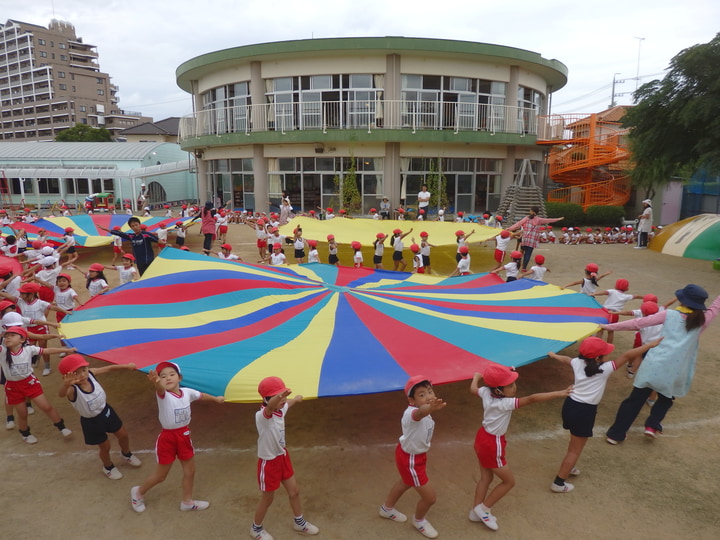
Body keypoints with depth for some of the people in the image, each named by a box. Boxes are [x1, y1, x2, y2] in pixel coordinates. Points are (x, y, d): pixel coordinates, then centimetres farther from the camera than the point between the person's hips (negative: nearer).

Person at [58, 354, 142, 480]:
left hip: (106, 411, 5)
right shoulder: (72, 390, -34)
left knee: (123, 435, 20)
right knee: (105, 446, 15)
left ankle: (127, 455, 54)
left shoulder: (91, 373, -21)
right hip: (92, 422, -5)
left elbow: (109, 368, -6)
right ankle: (108, 467, 50)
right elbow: (61, 394, -56)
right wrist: (66, 384, -77)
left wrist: (126, 366, -13)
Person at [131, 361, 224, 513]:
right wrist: (156, 383, -75)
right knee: (160, 475, 13)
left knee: (190, 471, 17)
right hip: (167, 438, -5)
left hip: (184, 435, 5)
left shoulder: (187, 392, -9)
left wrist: (216, 399, 32)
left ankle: (187, 502, 41)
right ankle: (138, 493, 44)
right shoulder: (163, 395, -24)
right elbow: (161, 389, -50)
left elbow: (201, 395, 13)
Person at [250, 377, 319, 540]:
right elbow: (270, 407, -60)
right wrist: (280, 396, -78)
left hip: (283, 456, 7)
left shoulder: (281, 409, -10)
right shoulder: (262, 415, -33)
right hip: (268, 462, -7)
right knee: (267, 498, 15)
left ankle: (299, 522, 45)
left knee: (294, 491, 20)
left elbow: (290, 402, 18)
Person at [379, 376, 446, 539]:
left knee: (405, 482, 34)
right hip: (410, 459, -9)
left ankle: (387, 509, 62)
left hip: (415, 454, 9)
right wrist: (430, 409, -87)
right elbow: (419, 413, -67)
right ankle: (419, 520, 39)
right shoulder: (411, 413, -41)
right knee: (430, 497, 3)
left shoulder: (424, 412, -12)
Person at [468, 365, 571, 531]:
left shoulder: (486, 392, -11)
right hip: (492, 445, -8)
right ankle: (483, 508, 22)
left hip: (483, 438, 8)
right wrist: (558, 393, -34)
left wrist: (476, 377, 31)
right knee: (509, 481, 13)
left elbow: (473, 389, 11)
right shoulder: (505, 403, -31)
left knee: (486, 478, 23)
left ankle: (476, 512, 37)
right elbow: (531, 399, -37)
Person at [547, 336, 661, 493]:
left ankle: (568, 467, 50)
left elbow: (565, 359, 22)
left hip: (570, 404, 7)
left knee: (575, 442, 31)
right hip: (584, 411, -7)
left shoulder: (577, 363, -1)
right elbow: (627, 356, -17)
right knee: (576, 449, 7)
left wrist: (554, 355, 43)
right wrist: (650, 345, -10)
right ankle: (558, 483, 12)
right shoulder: (605, 369, -18)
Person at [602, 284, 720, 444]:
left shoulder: (669, 314, 3)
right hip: (677, 373, 1)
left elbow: (638, 323, 1)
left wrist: (610, 326, 6)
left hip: (654, 365, -1)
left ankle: (615, 434, 13)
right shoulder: (703, 320, 5)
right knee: (666, 399, 29)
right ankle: (653, 425, 9)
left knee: (635, 399, 8)